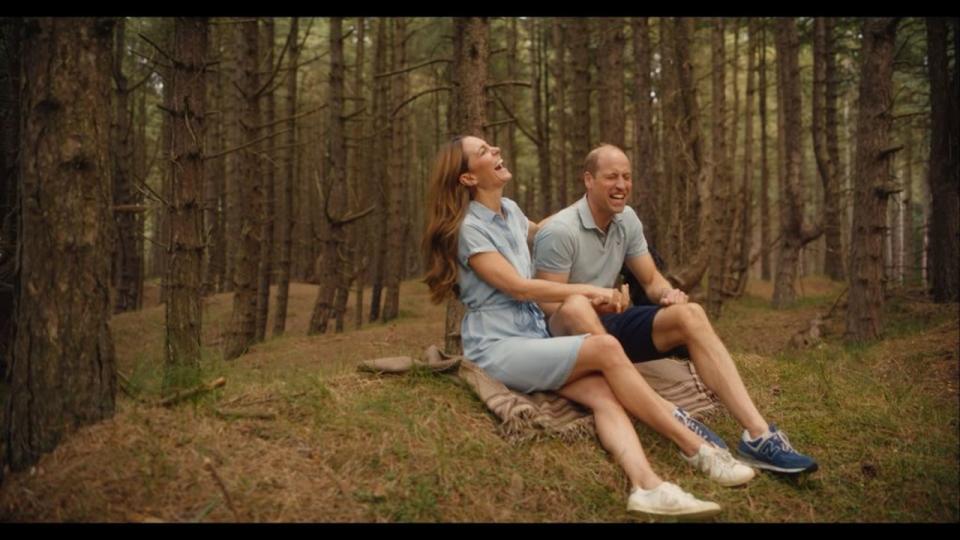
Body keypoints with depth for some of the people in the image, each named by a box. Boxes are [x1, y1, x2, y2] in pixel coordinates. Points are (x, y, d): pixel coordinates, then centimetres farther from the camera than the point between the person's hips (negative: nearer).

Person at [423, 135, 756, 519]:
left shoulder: (509, 210, 14)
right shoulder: (468, 228, -10)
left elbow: (538, 231, 38)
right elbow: (518, 287, -17)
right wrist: (589, 290, -10)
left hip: (533, 337, 8)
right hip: (497, 348, -7)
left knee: (603, 394, -23)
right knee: (605, 348, -26)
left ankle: (647, 486, -43)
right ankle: (696, 448, -19)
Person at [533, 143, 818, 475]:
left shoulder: (626, 220, 5)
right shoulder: (559, 231, -16)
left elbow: (651, 281, 9)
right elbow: (549, 305, -17)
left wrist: (668, 294, -14)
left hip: (607, 324, 7)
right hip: (567, 333, -6)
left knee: (689, 315, -16)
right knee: (576, 307, -41)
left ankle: (757, 434, -27)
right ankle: (670, 416, -45)